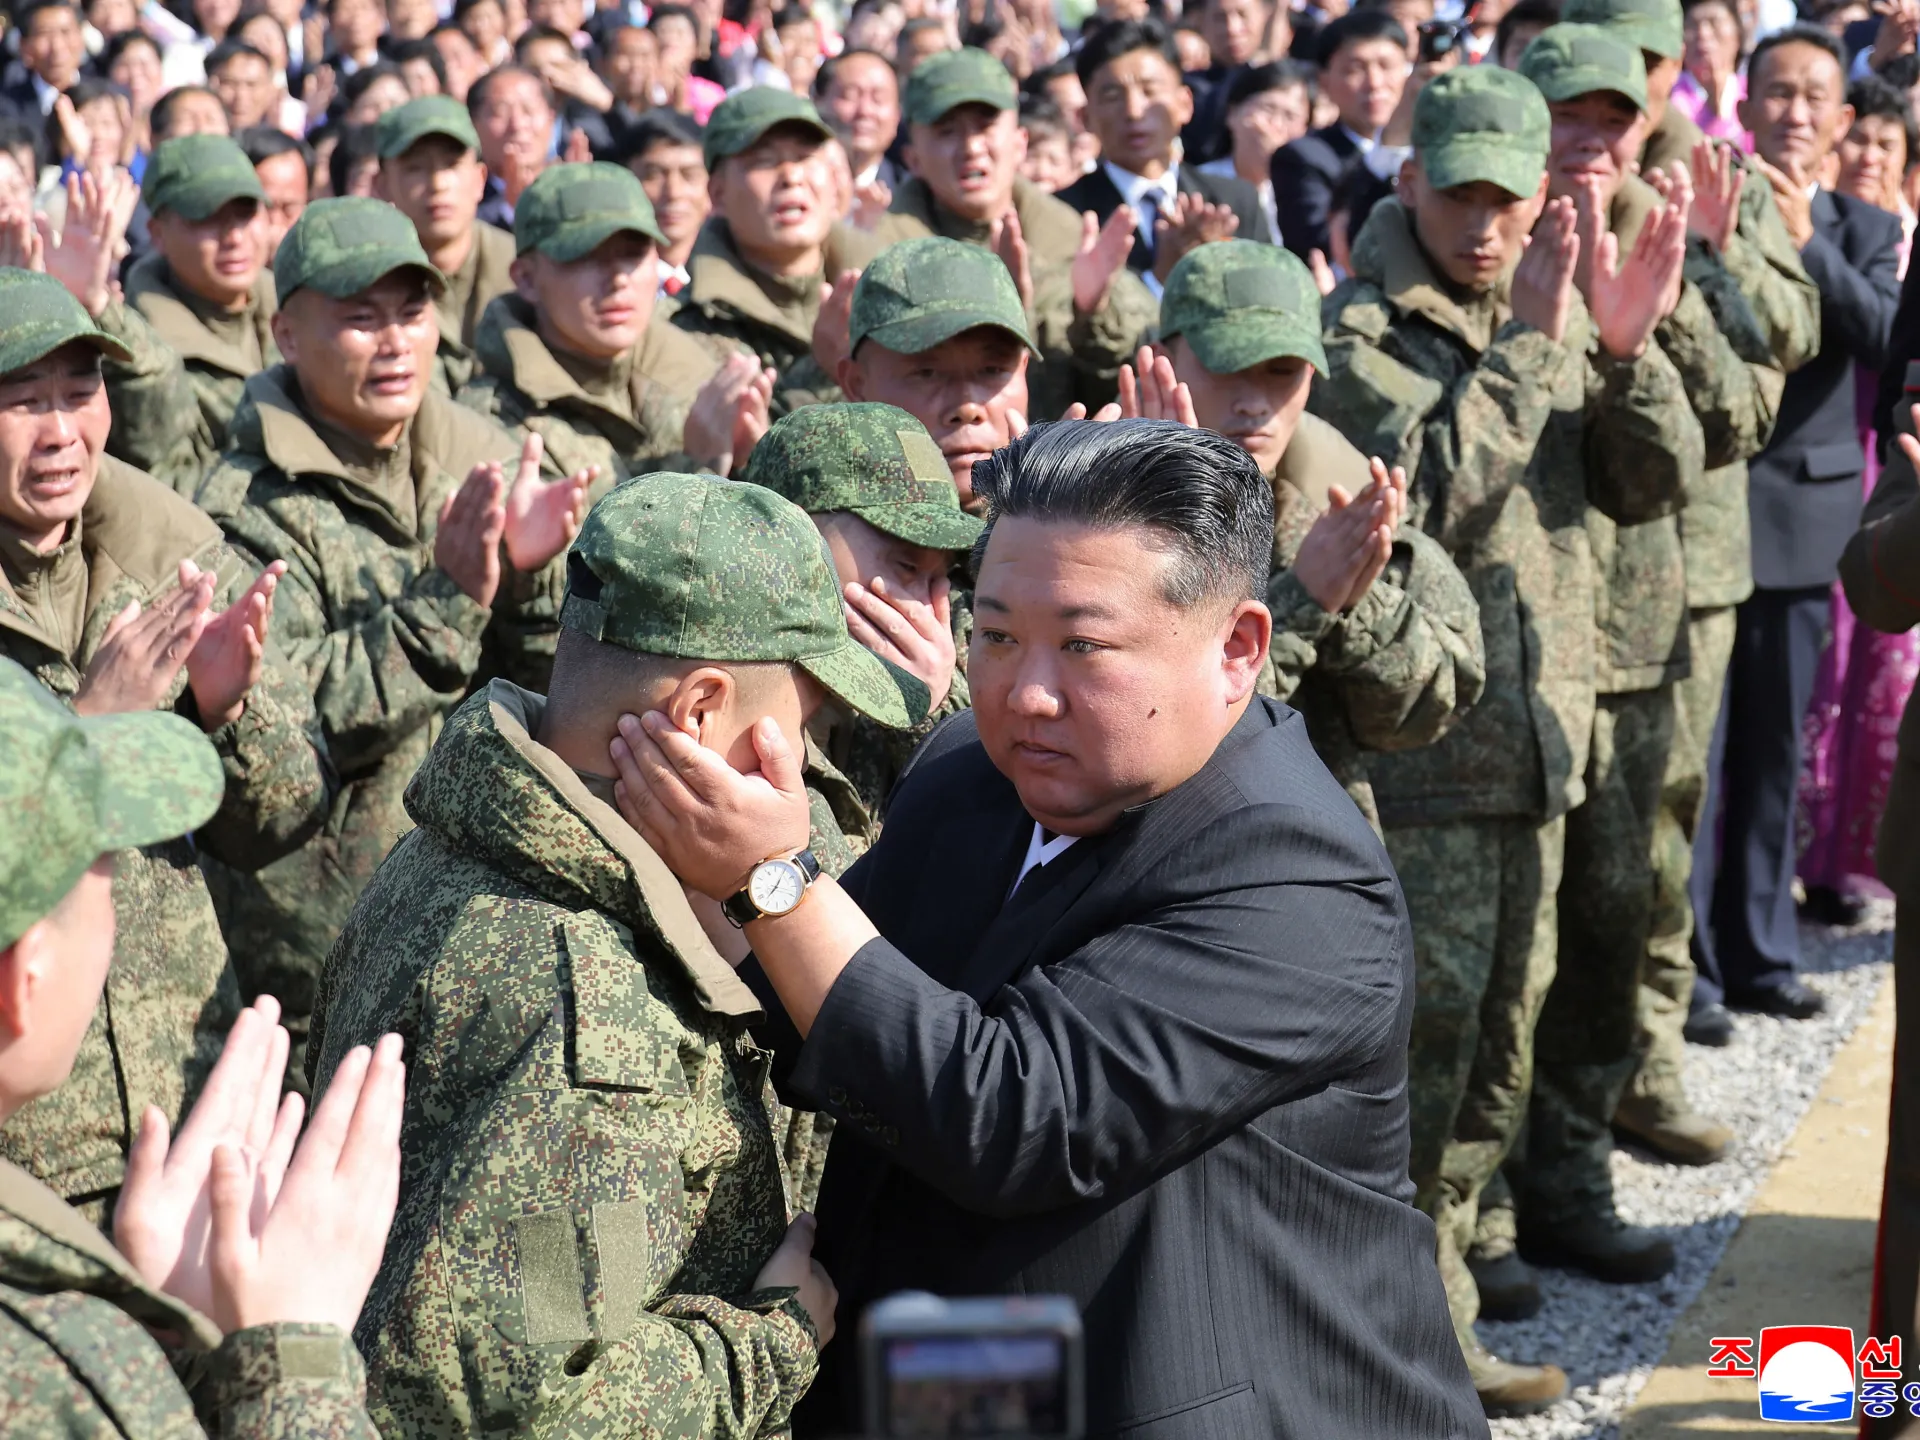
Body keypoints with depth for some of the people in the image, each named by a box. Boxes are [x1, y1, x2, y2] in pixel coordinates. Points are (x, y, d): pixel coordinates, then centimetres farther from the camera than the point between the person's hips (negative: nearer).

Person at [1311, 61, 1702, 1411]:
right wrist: (1531, 344, -23)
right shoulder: (1362, 327, -9)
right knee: (1421, 1042, -6)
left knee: (1498, 1045, 15)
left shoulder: (1552, 314, 12)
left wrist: (1625, 351, -12)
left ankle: (1435, 1321, 28)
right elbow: (1427, 490, -25)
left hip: (1535, 738, 7)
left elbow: (1658, 481, 5)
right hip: (1412, 747, -7)